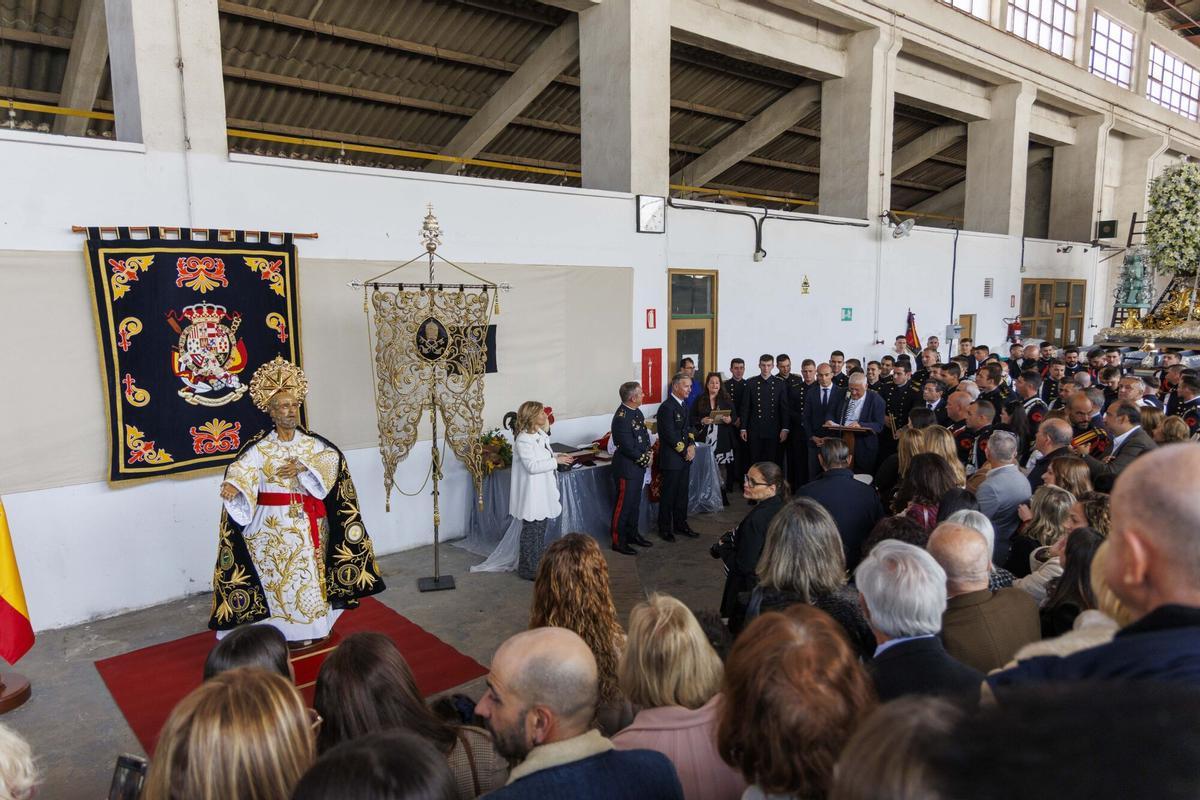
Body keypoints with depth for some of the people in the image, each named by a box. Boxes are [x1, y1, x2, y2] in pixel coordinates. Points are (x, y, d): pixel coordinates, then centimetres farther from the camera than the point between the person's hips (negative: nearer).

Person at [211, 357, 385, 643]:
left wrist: (304, 465, -24)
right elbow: (242, 467, -23)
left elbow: (332, 457, -10)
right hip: (275, 525, -3)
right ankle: (284, 630, 13)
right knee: (282, 578, -1)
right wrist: (232, 484, -45)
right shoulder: (259, 446, -6)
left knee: (310, 575, 9)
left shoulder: (312, 442, 5)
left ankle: (308, 627, 24)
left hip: (310, 521, 3)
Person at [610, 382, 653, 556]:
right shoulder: (621, 418, -24)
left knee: (635, 502, 20)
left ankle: (632, 534, 35)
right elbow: (628, 448, -23)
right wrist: (645, 460, -10)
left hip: (639, 466, 9)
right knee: (623, 504, 3)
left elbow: (644, 435, 14)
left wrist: (648, 454, 1)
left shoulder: (636, 411, 4)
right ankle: (618, 541, 15)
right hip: (627, 467, -9)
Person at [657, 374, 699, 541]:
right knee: (669, 495, 3)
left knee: (682, 493, 16)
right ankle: (665, 529, 14)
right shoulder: (666, 407, -17)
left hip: (685, 457, 8)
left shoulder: (683, 405, 12)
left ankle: (680, 524, 28)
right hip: (671, 458, -8)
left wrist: (691, 445, -2)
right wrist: (685, 451, -12)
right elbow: (670, 435, -20)